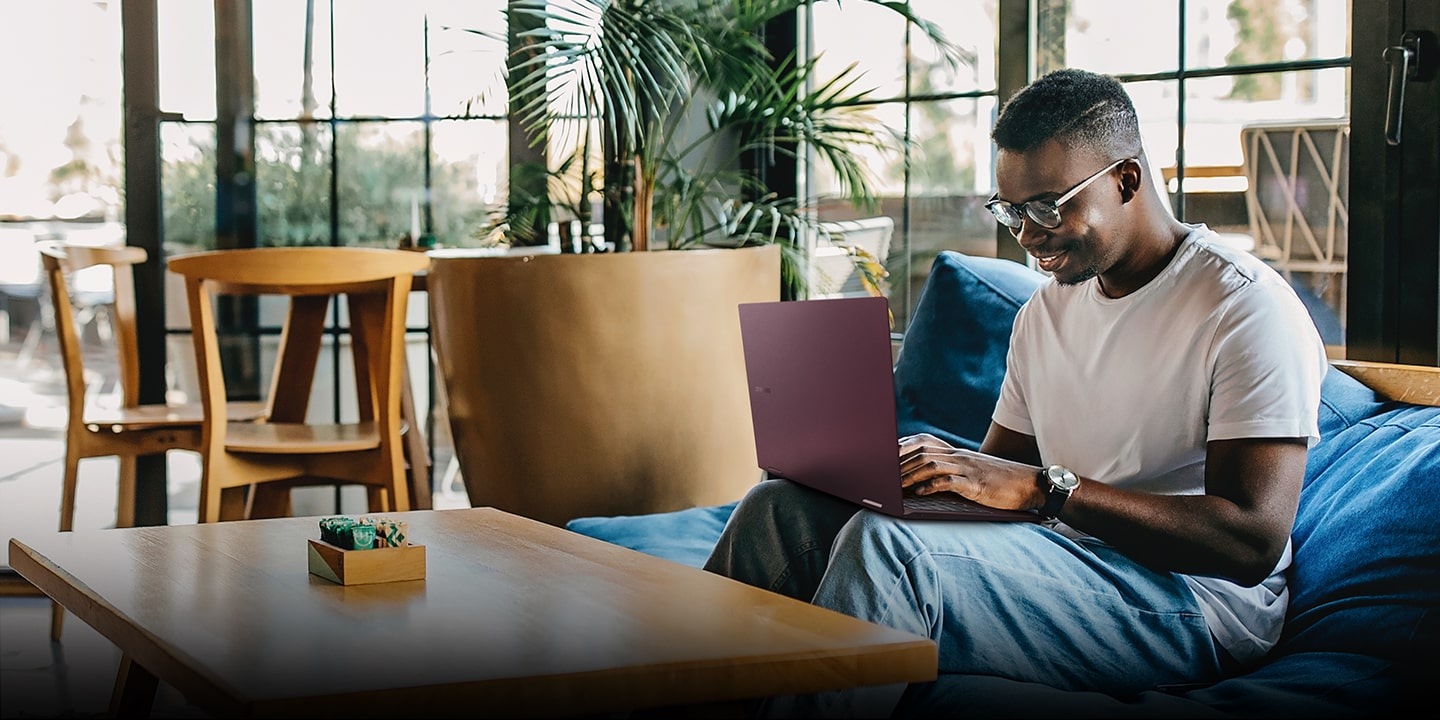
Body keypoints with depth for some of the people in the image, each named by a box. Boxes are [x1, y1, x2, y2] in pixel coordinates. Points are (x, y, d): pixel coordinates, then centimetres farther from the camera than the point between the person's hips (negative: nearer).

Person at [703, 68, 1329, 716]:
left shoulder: (1249, 309, -10)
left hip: (1196, 600, -8)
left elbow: (1253, 542, -20)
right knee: (782, 508, -9)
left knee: (885, 542, -30)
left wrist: (1043, 486, -26)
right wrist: (939, 465, -5)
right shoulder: (1044, 311, 16)